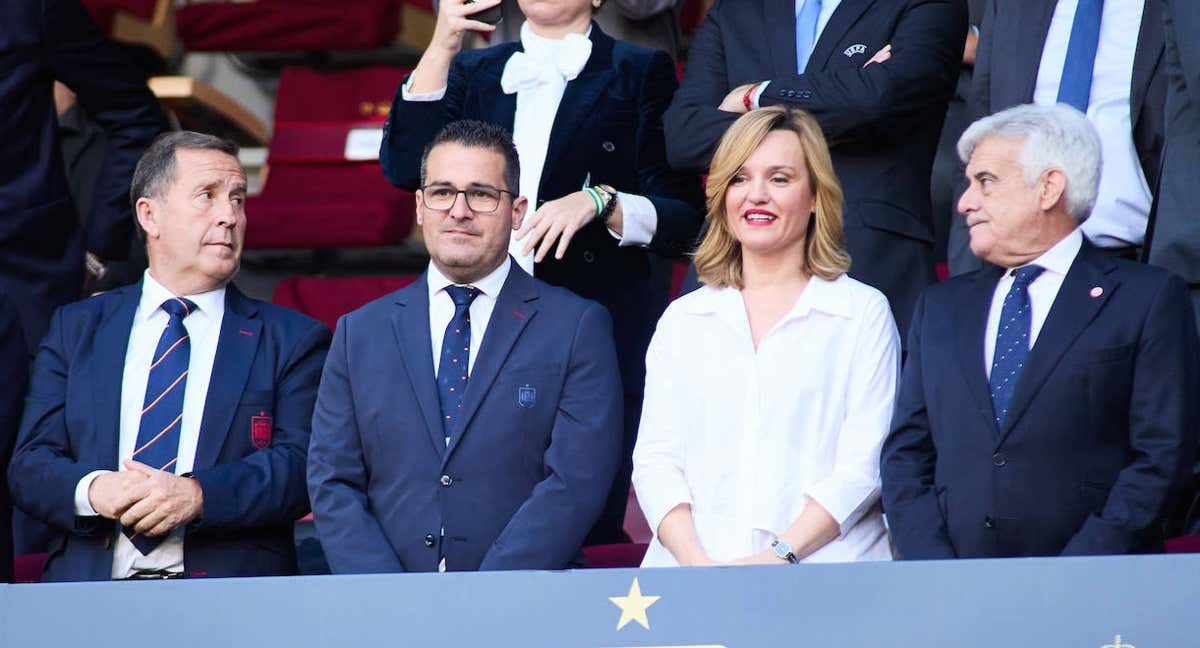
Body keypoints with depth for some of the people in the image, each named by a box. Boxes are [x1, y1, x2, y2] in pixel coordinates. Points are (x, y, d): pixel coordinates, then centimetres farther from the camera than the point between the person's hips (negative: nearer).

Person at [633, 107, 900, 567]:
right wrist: (695, 560, -8)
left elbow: (863, 464, -1)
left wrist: (780, 556, -13)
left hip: (819, 566, -2)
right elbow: (656, 458, 9)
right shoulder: (682, 319, 17)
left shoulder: (863, 313, 8)